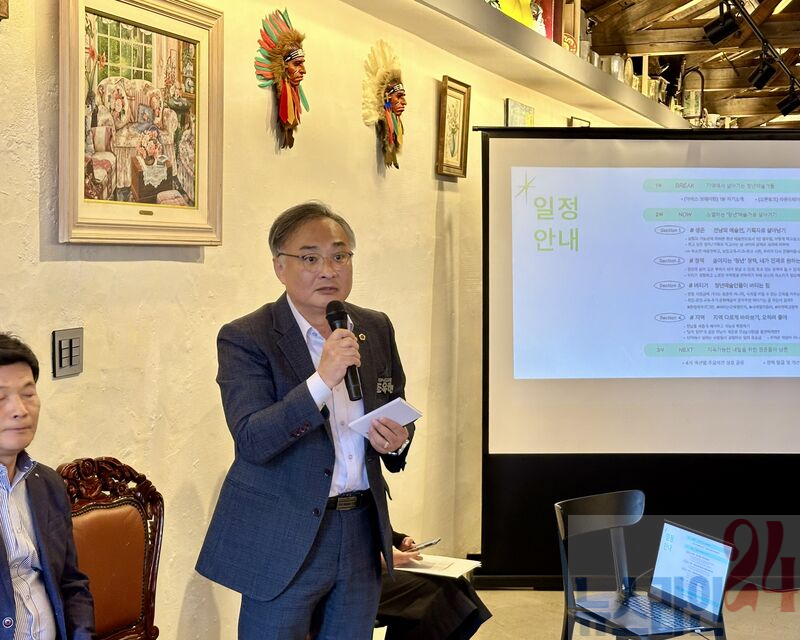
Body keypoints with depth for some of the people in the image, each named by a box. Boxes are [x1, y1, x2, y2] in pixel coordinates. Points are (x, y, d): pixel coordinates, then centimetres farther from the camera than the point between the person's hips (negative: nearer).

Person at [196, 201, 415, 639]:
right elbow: (251, 440, -20)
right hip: (283, 542, -5)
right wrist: (322, 381, -30)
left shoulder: (376, 329, 7)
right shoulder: (244, 338, -10)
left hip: (362, 532, 5)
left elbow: (398, 415, 19)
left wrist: (397, 439, -5)